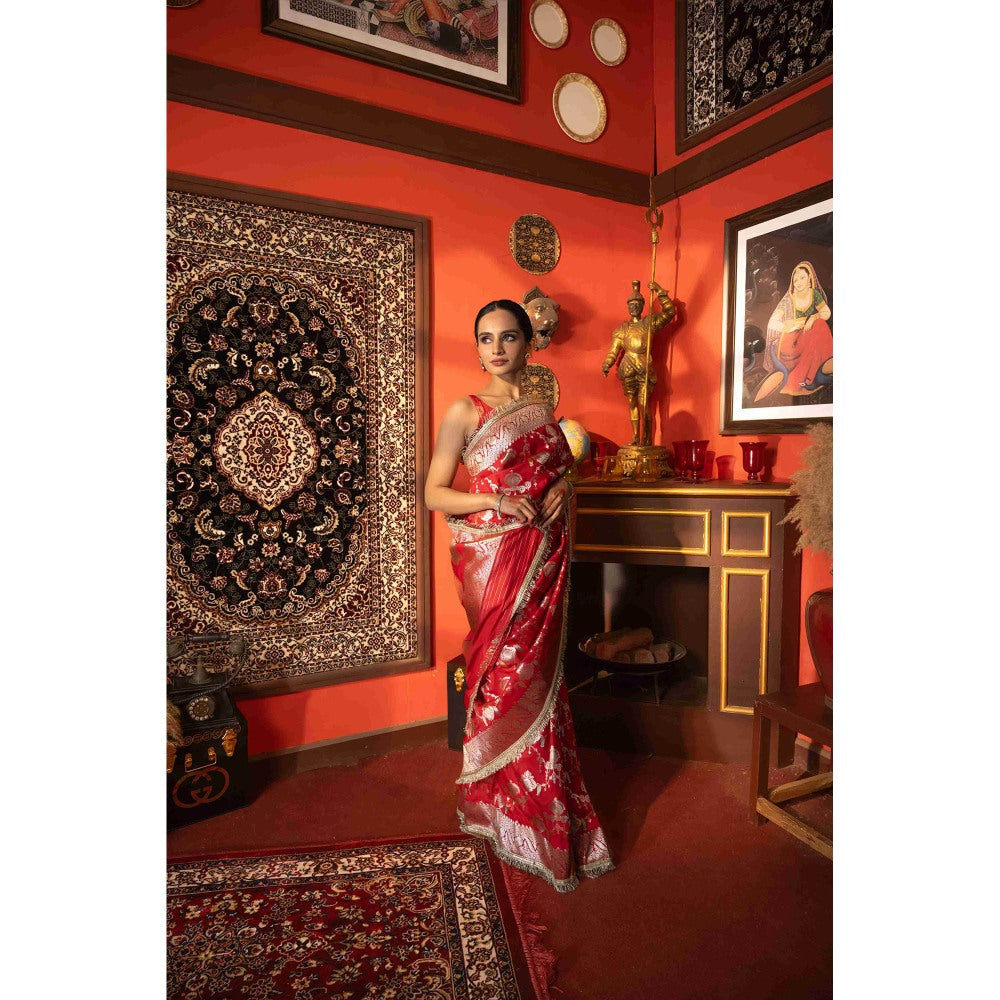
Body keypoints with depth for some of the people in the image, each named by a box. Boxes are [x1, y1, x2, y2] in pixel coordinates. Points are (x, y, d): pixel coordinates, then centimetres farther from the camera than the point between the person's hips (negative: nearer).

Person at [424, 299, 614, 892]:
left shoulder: (543, 413, 13)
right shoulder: (466, 412, -2)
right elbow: (434, 493, -5)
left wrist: (562, 489, 2)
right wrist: (496, 501, -18)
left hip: (541, 557, 5)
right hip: (492, 557, -5)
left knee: (538, 675, 10)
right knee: (510, 677, 1)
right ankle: (514, 819, 21)